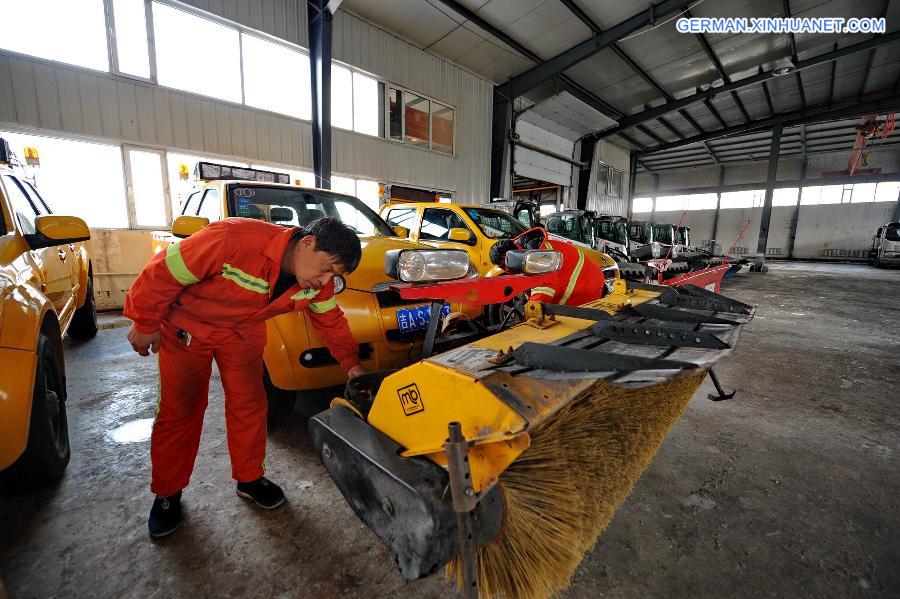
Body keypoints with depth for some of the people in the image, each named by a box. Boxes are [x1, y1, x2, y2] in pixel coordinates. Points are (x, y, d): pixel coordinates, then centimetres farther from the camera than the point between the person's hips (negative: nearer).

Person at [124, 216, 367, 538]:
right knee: (179, 410, 4)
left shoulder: (317, 283, -18)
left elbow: (331, 321, -4)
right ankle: (167, 493, 26)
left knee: (250, 404, 4)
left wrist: (352, 363, -10)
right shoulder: (233, 240, -38)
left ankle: (249, 478, 25)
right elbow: (165, 271, -26)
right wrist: (145, 323, -14)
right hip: (186, 326, -4)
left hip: (243, 331, 4)